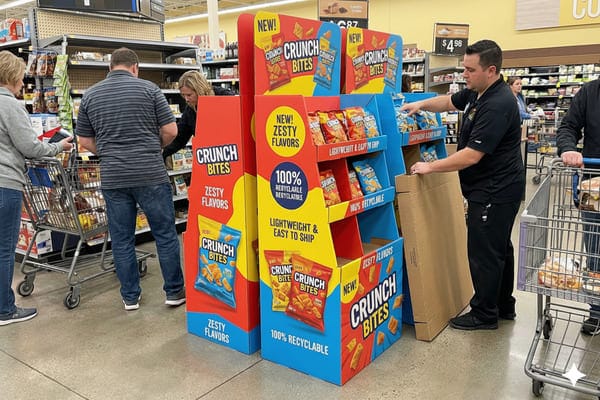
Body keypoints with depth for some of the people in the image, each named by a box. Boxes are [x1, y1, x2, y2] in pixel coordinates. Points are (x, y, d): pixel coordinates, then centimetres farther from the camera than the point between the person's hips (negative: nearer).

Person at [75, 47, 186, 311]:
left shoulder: (90, 95, 7)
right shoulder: (148, 89, -1)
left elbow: (85, 141, 10)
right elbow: (170, 131, -3)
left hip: (113, 178, 3)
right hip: (151, 175, -2)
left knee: (122, 240, 11)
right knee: (165, 234, 8)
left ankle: (130, 297, 20)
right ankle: (174, 291, 16)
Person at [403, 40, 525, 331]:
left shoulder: (497, 105, -25)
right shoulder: (477, 93, 5)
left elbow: (472, 155, -28)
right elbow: (450, 101, 24)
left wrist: (430, 167, -20)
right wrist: (422, 104, 7)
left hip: (493, 192, -11)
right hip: (497, 189, 11)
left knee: (483, 252, 0)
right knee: (498, 248, 19)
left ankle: (484, 314, 15)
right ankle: (503, 306, 35)